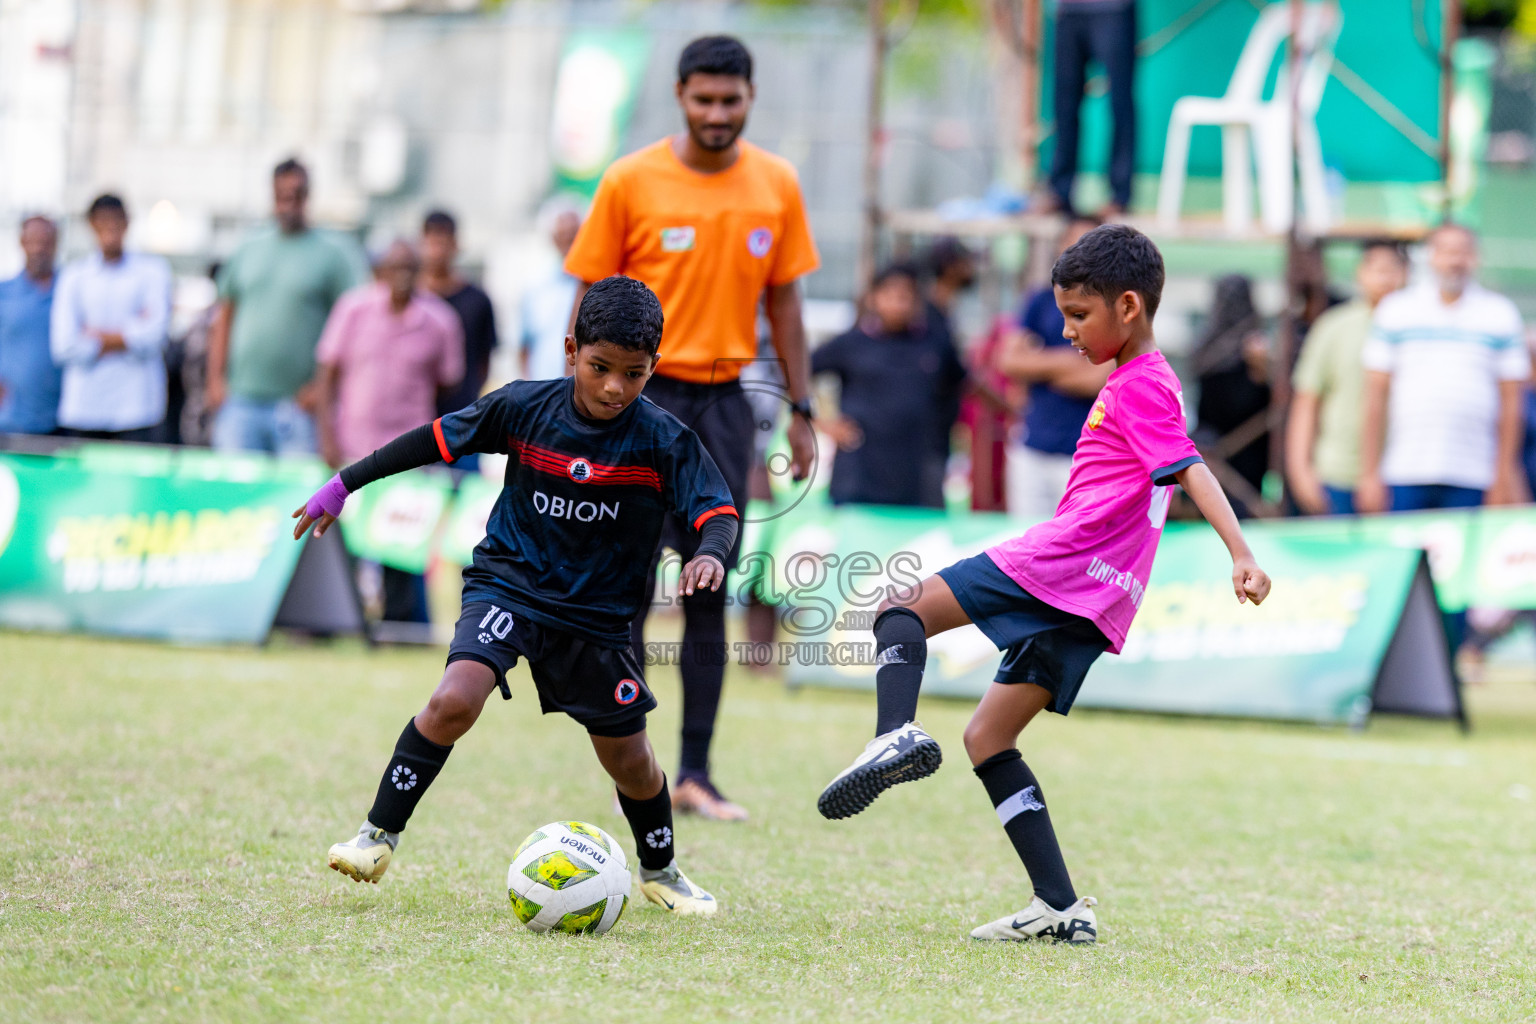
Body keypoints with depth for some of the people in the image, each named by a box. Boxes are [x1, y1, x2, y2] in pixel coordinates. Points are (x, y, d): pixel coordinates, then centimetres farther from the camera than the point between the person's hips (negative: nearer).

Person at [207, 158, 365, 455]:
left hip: (298, 405, -4)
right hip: (240, 402, 4)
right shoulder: (249, 250, 14)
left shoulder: (334, 254, 0)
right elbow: (225, 317, 18)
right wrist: (215, 379, 9)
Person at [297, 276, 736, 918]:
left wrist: (711, 553, -40)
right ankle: (379, 835, -12)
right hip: (509, 583, -1)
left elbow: (718, 509, -15)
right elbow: (437, 439, 0)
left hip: (597, 614, 1)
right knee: (455, 701, -26)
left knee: (629, 761, 9)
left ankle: (660, 871, 36)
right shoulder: (525, 407, -11)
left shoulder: (663, 441, -14)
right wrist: (344, 485, 5)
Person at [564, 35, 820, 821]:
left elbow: (783, 300, 12)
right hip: (644, 394, -3)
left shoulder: (777, 186, 5)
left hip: (725, 400, 3)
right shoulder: (631, 182, -5)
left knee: (710, 591, 2)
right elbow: (592, 300, -1)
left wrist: (800, 411, 8)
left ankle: (695, 773, 5)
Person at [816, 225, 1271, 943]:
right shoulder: (1147, 380, 23)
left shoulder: (1139, 387, -6)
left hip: (1062, 561, -10)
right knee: (986, 740, 9)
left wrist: (1241, 554, -28)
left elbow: (1191, 472, -18)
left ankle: (896, 733, -30)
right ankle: (1060, 908, 2)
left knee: (901, 610, -3)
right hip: (1097, 603, 10)